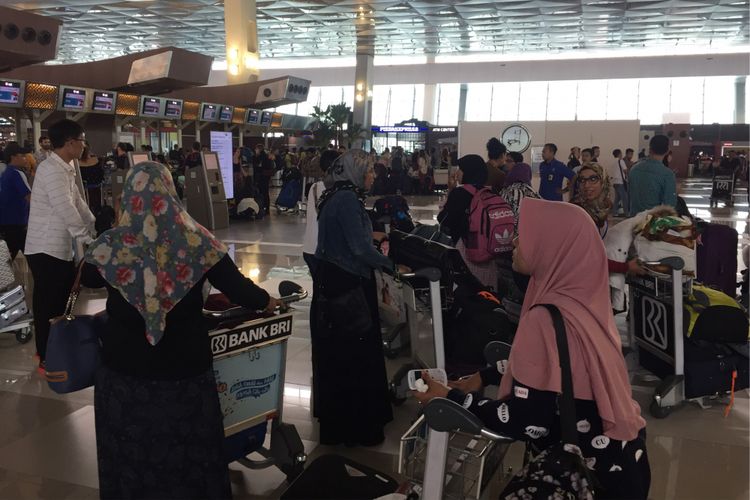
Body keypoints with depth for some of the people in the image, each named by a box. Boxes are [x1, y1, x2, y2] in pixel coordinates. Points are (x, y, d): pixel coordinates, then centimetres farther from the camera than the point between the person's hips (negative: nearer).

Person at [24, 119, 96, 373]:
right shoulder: (51, 169, -18)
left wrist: (96, 229, 15)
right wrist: (88, 239, -14)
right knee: (47, 305, 0)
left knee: (61, 301, 15)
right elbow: (65, 209, -22)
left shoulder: (65, 169, 13)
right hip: (46, 249, -9)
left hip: (60, 248, 9)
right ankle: (47, 359, 11)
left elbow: (77, 203, 18)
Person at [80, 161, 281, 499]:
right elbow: (236, 287, -5)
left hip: (125, 363, 0)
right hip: (184, 363, 0)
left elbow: (87, 279, 12)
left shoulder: (112, 245, -10)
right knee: (186, 446, 18)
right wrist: (266, 302, 15)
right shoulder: (197, 242, -12)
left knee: (131, 445, 19)